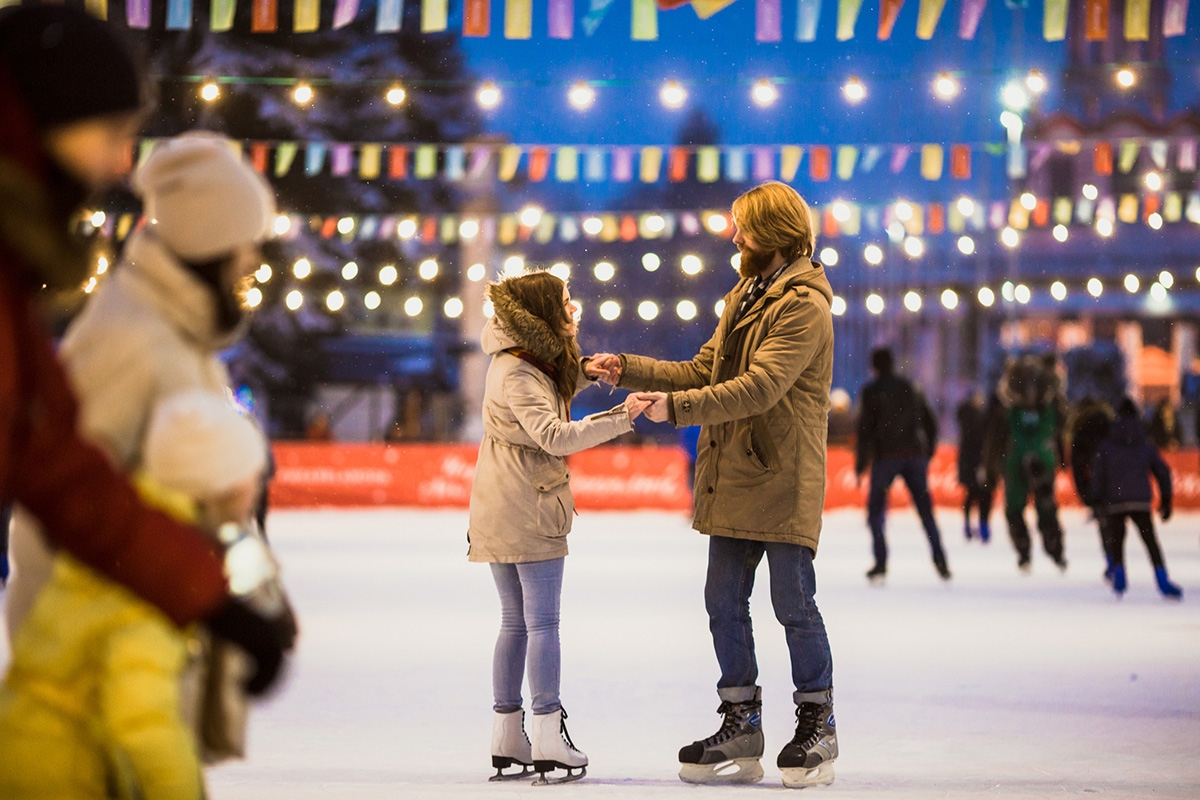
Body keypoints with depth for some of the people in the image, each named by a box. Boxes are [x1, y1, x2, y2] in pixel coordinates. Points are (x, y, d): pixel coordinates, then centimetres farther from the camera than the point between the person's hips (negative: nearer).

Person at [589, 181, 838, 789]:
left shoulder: (804, 306, -13)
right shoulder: (744, 298, 18)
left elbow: (759, 387, -23)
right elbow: (702, 371, 17)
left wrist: (677, 407, -26)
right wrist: (628, 370, 6)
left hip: (782, 482, -9)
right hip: (731, 480, 9)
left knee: (793, 604, -2)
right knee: (724, 603, 8)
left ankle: (817, 726, 11)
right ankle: (741, 728, 16)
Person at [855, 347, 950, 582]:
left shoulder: (872, 391, -1)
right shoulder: (910, 388, 13)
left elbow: (866, 429, -6)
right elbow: (931, 423, 15)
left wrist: (860, 465, -3)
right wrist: (927, 455, 23)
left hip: (886, 456, -4)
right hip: (915, 455, 4)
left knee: (875, 509, 6)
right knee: (925, 509, 7)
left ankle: (880, 563, -3)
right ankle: (940, 561, -1)